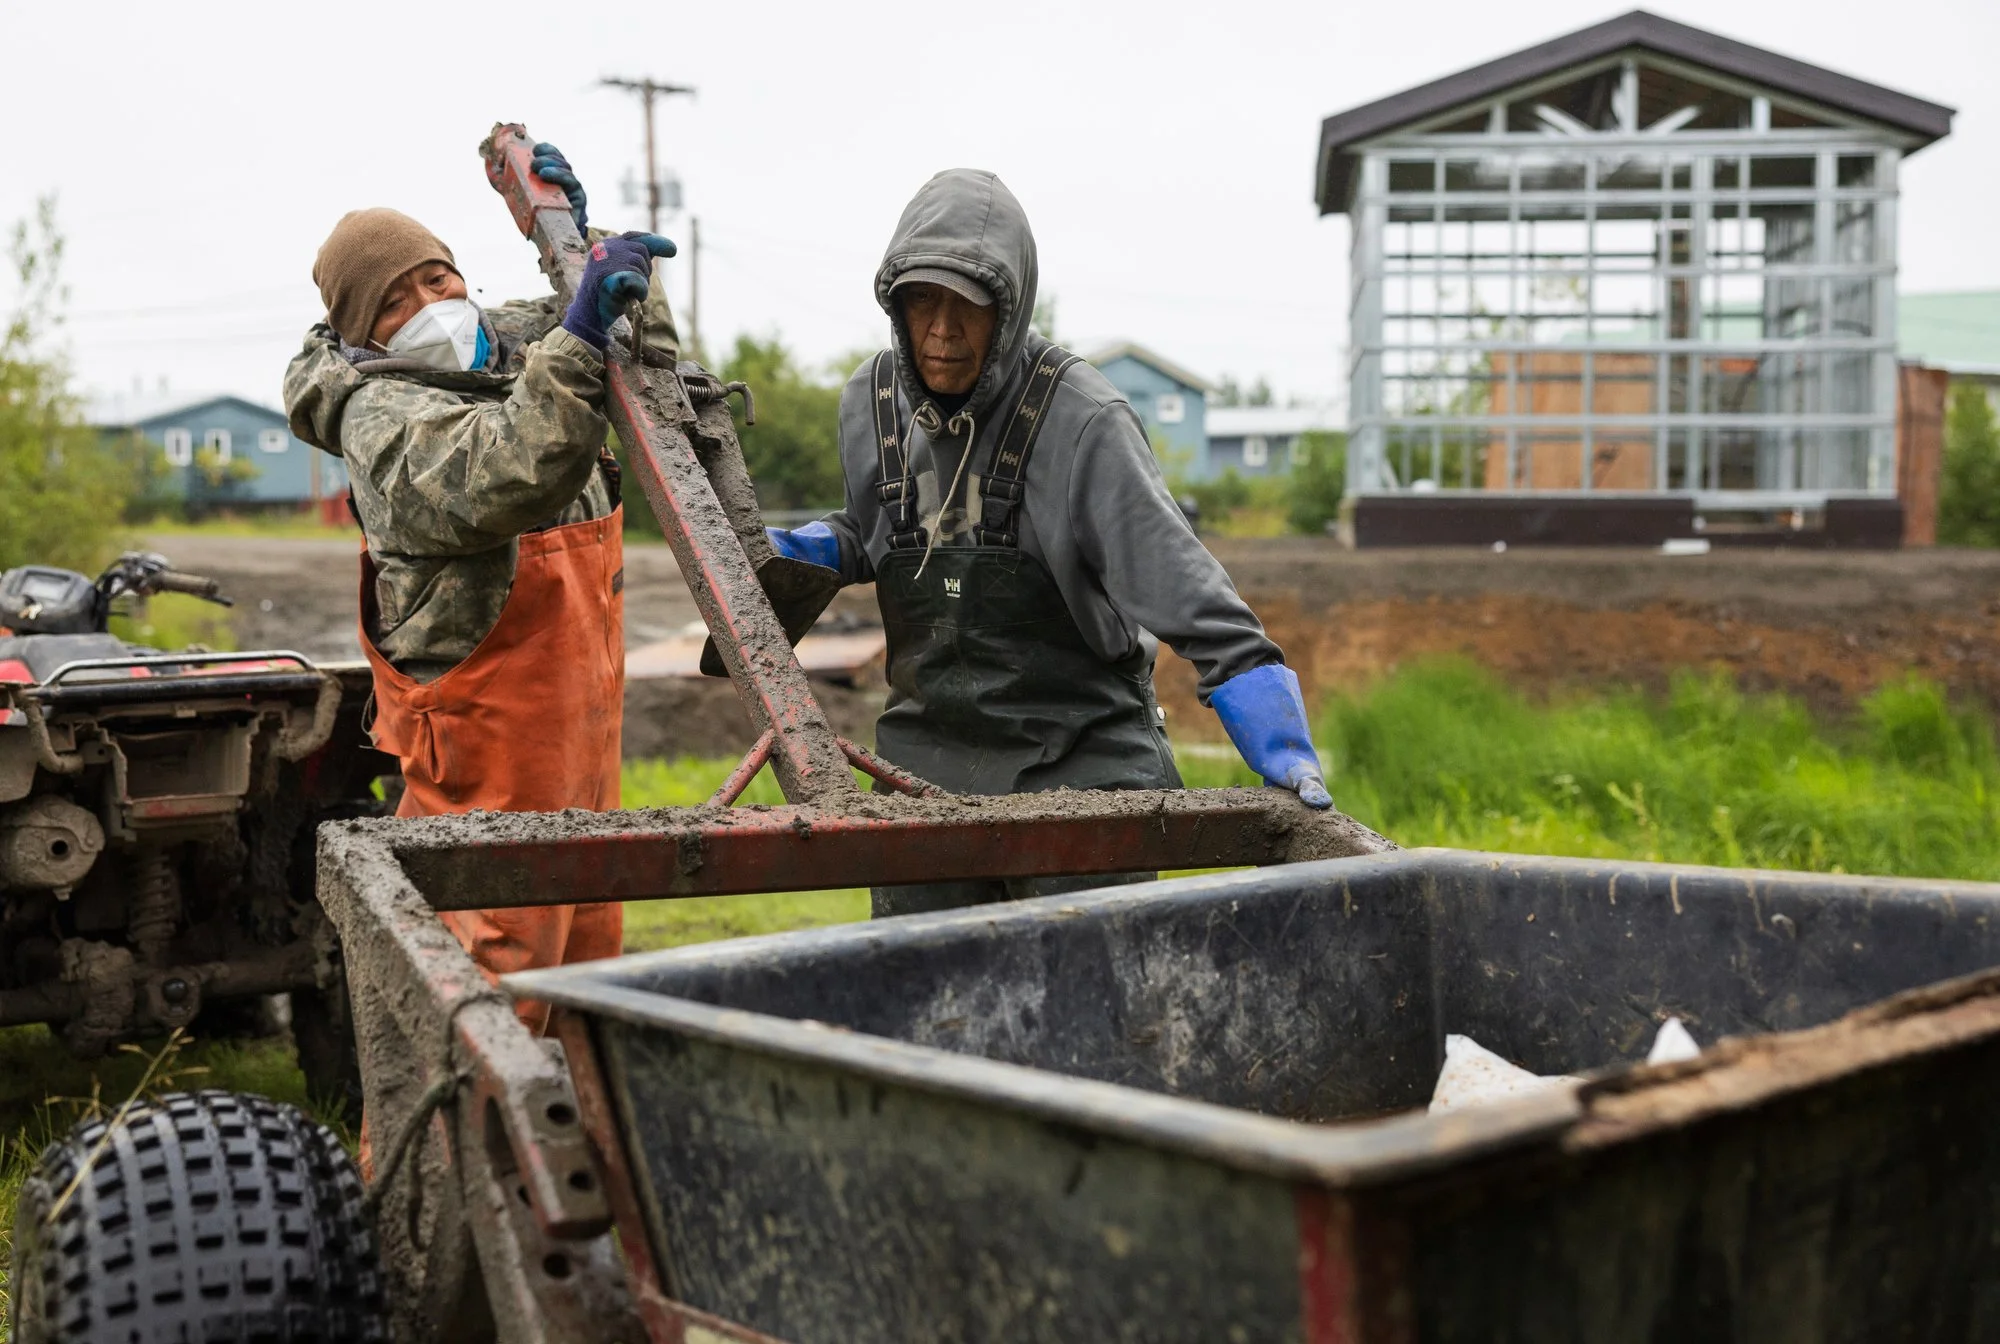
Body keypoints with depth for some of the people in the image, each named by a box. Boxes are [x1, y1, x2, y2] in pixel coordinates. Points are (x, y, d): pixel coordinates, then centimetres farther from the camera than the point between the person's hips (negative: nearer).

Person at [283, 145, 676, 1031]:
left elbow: (647, 361, 25)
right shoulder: (386, 418, -16)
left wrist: (581, 240, 12)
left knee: (587, 945, 17)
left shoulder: (510, 352, 12)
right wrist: (578, 340, -40)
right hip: (488, 750, -9)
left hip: (577, 726, 9)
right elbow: (502, 480, -36)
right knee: (499, 965, -8)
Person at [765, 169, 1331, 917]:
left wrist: (1283, 749, -29)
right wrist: (797, 553, 4)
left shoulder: (1080, 421, -16)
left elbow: (1183, 587, -21)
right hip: (926, 761, 5)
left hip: (1081, 761, -5)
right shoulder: (870, 405, 3)